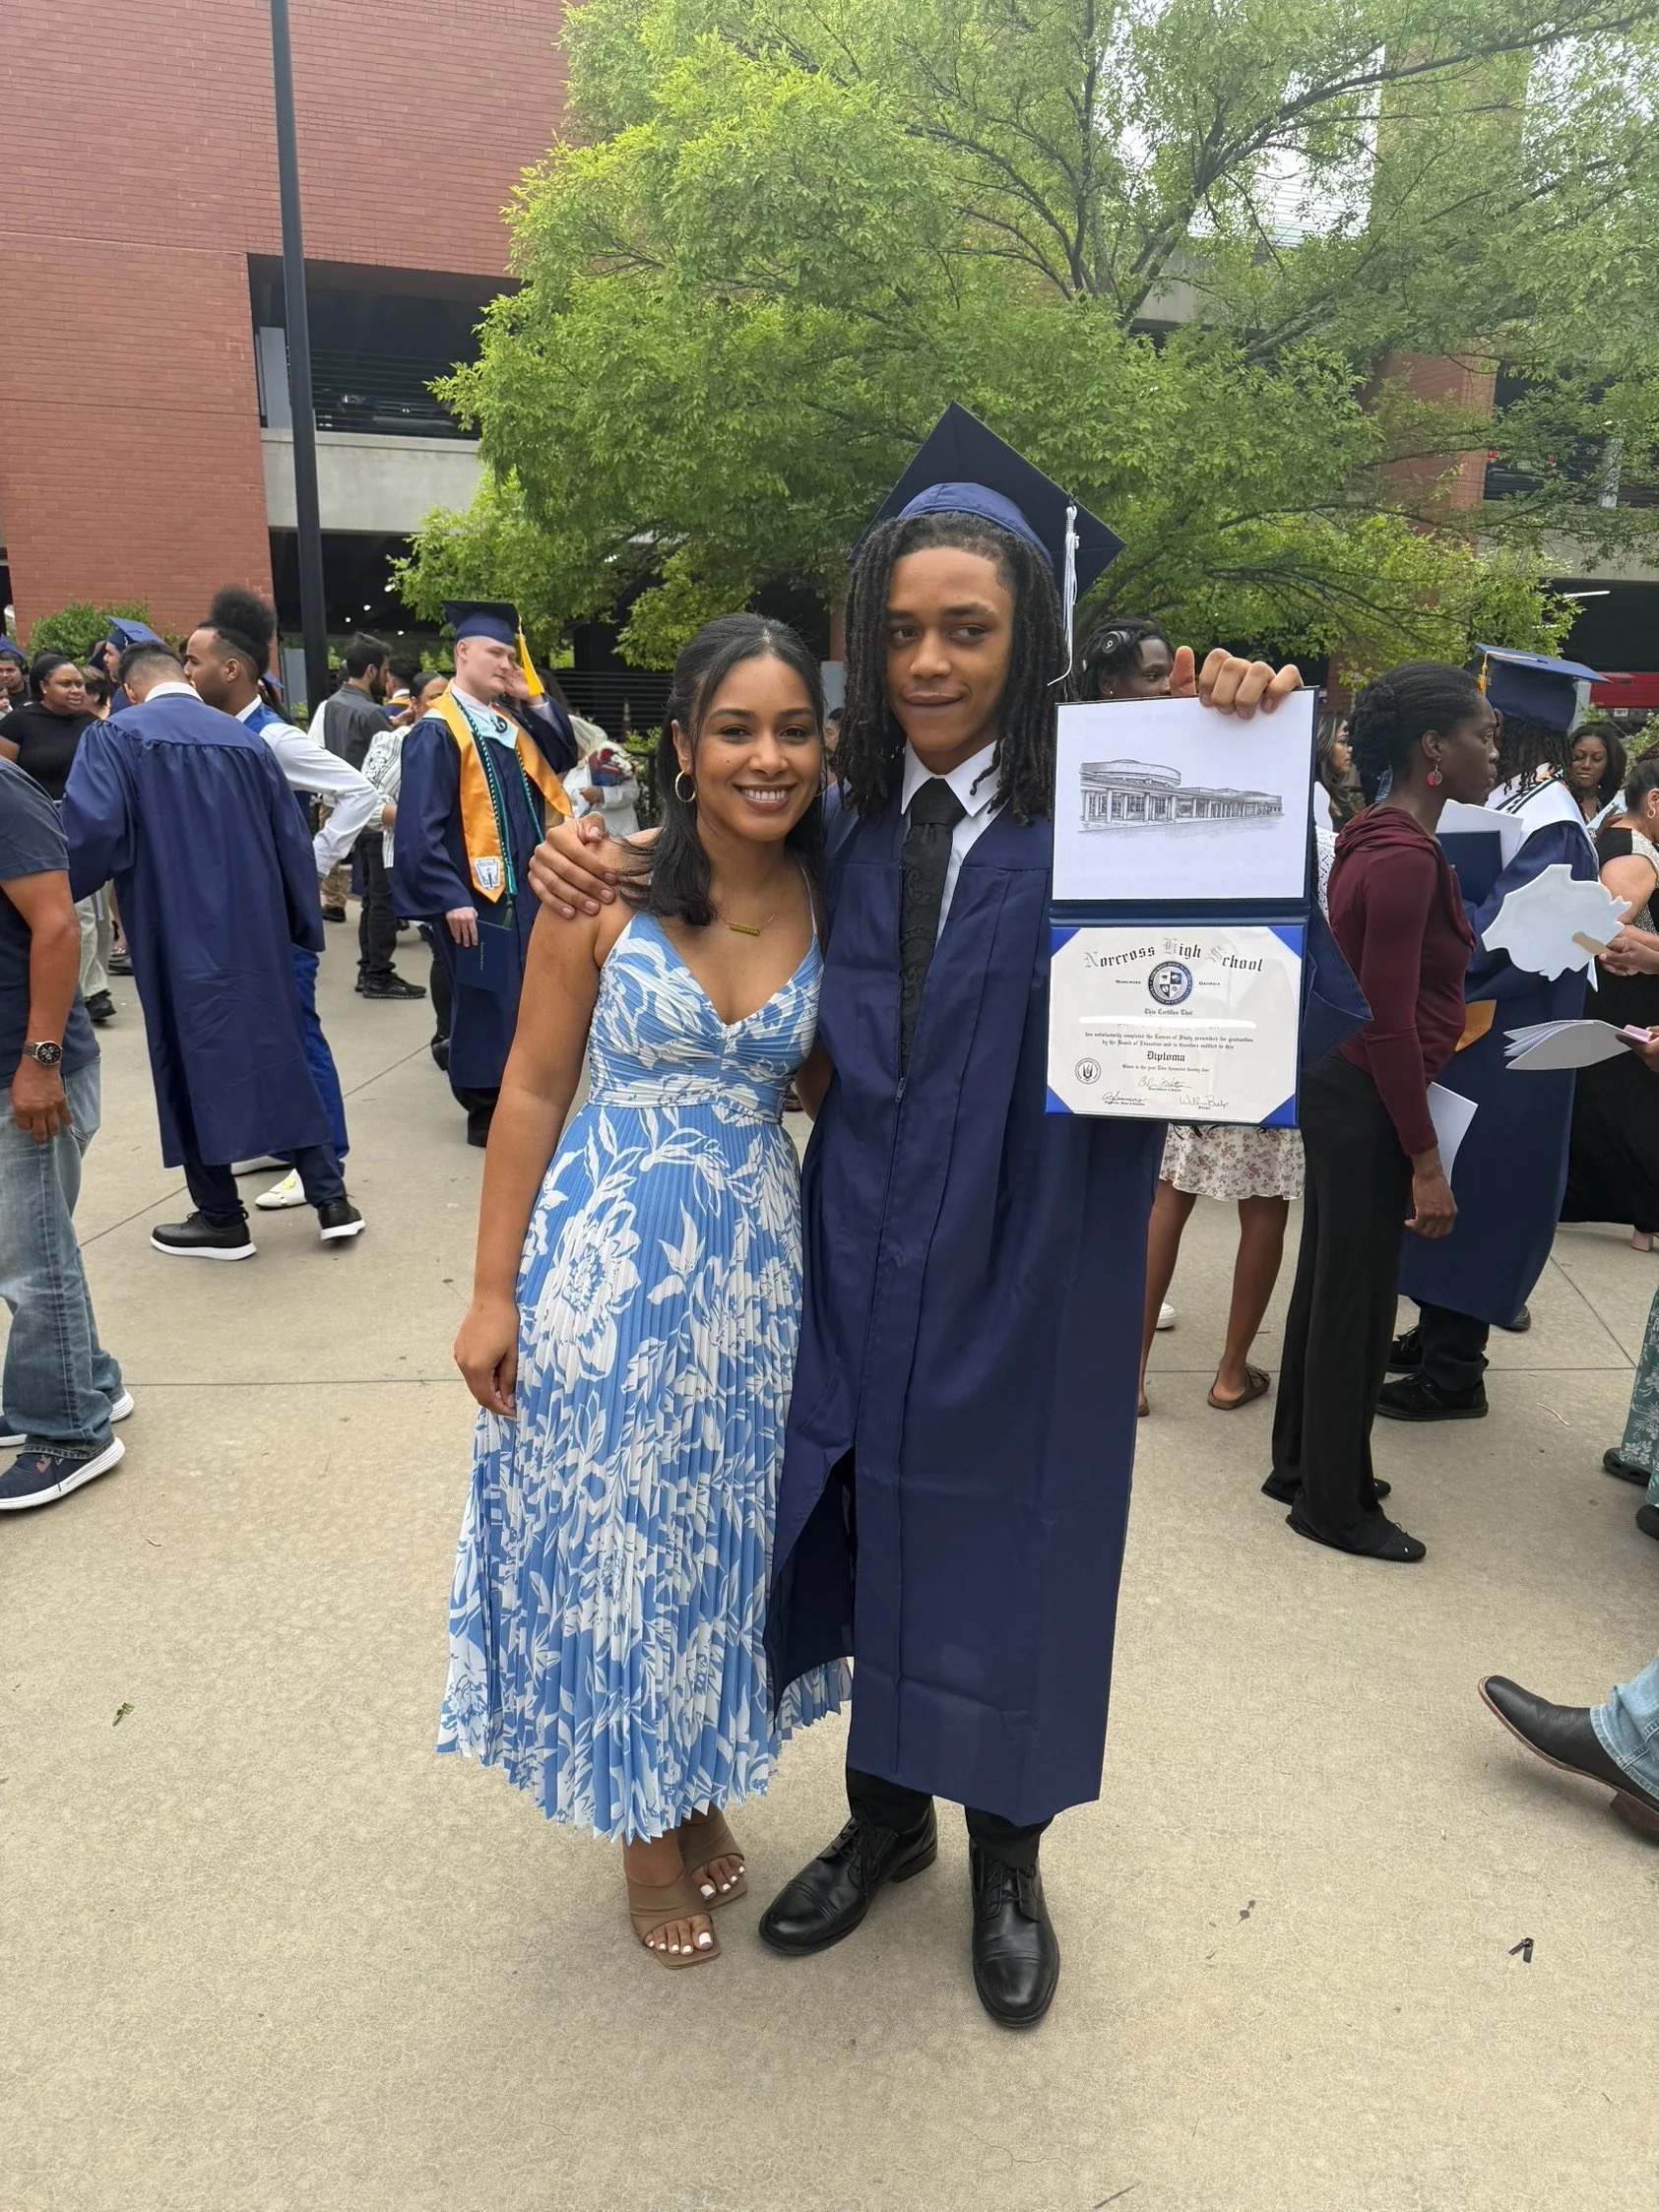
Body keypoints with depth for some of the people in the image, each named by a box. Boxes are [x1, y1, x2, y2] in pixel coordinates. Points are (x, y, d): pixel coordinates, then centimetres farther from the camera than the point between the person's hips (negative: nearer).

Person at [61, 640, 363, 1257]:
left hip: (177, 933, -4)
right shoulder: (244, 737, 9)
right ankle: (331, 1198, 13)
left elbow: (93, 830, -16)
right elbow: (292, 839, 9)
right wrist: (303, 926, 17)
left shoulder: (116, 736, -5)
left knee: (192, 1061, 7)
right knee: (277, 1051, 14)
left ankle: (221, 1219, 15)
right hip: (254, 929, 4)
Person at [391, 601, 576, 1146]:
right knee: (484, 1001, 0)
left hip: (518, 886, 8)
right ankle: (485, 1111, 12)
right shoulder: (436, 731, -12)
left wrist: (532, 700, 5)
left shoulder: (505, 723, 12)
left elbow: (563, 759, 17)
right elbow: (420, 826, -18)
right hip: (474, 894, -8)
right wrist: (450, 898, -23)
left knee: (521, 998, 13)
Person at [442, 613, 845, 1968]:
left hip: (757, 1262, 3)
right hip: (608, 1257, -2)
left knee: (724, 1538, 18)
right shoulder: (607, 890, -11)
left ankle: (703, 1787, 44)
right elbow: (533, 1090, -6)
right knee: (609, 1536, 12)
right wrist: (494, 1291, -5)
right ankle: (644, 1828, 37)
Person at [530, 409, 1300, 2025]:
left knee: (1006, 1550, 14)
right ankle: (885, 1815, 45)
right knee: (869, 1535, 18)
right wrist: (596, 858, -2)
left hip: (1027, 1267, -3)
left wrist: (1237, 737, -33)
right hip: (864, 1254, 4)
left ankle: (1005, 1858, 41)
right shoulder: (845, 818, 1)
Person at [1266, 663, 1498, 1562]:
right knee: (1357, 1298, 4)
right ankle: (1335, 1503, 20)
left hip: (1338, 1088, 10)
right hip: (1369, 1102, -10)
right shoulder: (1407, 857, -21)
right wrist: (1425, 1160, -20)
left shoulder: (1377, 840, 9)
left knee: (1327, 1280, 19)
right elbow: (1392, 1026, -23)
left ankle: (1300, 1466, 35)